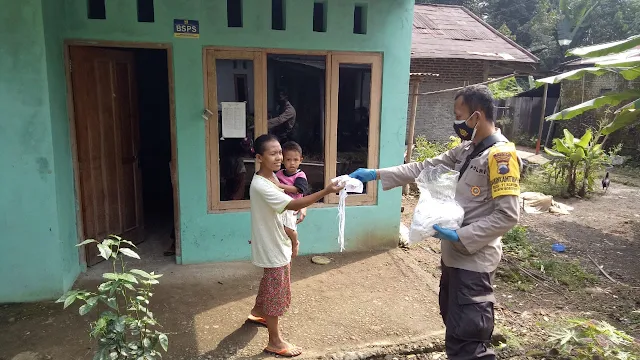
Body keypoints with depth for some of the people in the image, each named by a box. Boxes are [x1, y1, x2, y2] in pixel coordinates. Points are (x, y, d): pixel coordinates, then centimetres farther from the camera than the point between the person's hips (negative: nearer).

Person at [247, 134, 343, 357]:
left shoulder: (272, 177, 2)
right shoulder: (261, 185, -29)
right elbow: (292, 204, -37)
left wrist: (299, 208, 1)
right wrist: (325, 192, -41)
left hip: (277, 241, 9)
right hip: (272, 245, -9)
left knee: (270, 282, 27)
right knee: (276, 291, 3)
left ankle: (257, 312, 52)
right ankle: (275, 341, 18)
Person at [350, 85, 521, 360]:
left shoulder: (500, 155, -18)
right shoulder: (466, 150, 9)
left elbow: (507, 215, -23)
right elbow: (424, 168, 10)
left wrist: (461, 237, -23)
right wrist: (376, 174, 5)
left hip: (473, 260, -9)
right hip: (455, 254, 9)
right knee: (455, 325, 24)